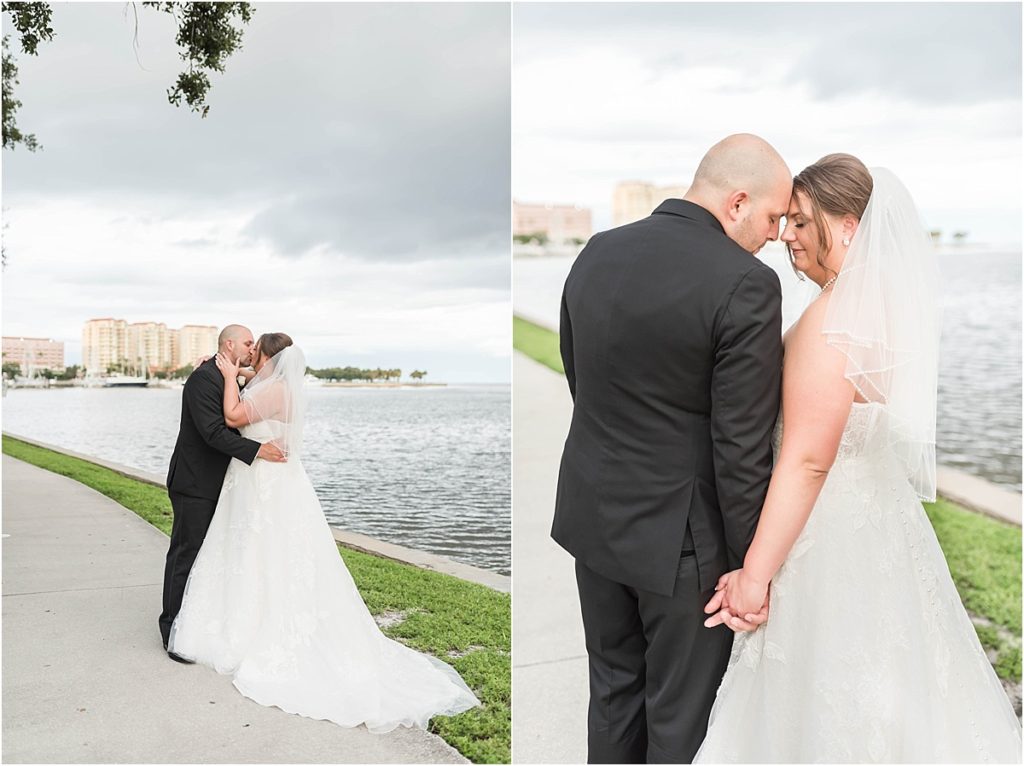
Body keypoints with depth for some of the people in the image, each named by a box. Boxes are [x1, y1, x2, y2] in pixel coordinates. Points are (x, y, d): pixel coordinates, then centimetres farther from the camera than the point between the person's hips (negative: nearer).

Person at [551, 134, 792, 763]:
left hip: (593, 515, 6)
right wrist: (752, 565, -8)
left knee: (613, 685, 24)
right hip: (680, 535, -6)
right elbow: (742, 446, -19)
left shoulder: (597, 253, 0)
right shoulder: (746, 285, -20)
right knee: (682, 715, 14)